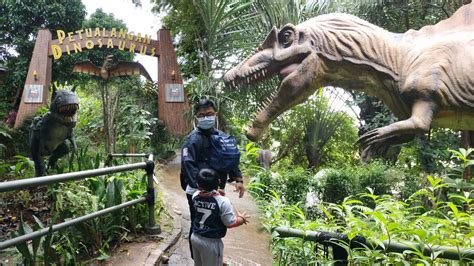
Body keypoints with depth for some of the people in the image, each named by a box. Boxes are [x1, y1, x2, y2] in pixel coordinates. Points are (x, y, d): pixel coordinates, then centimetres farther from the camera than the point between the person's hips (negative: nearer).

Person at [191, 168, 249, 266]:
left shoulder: (195, 196, -10)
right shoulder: (223, 202, -26)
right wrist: (242, 218, 1)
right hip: (211, 242, -5)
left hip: (195, 237, 6)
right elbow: (230, 223, -17)